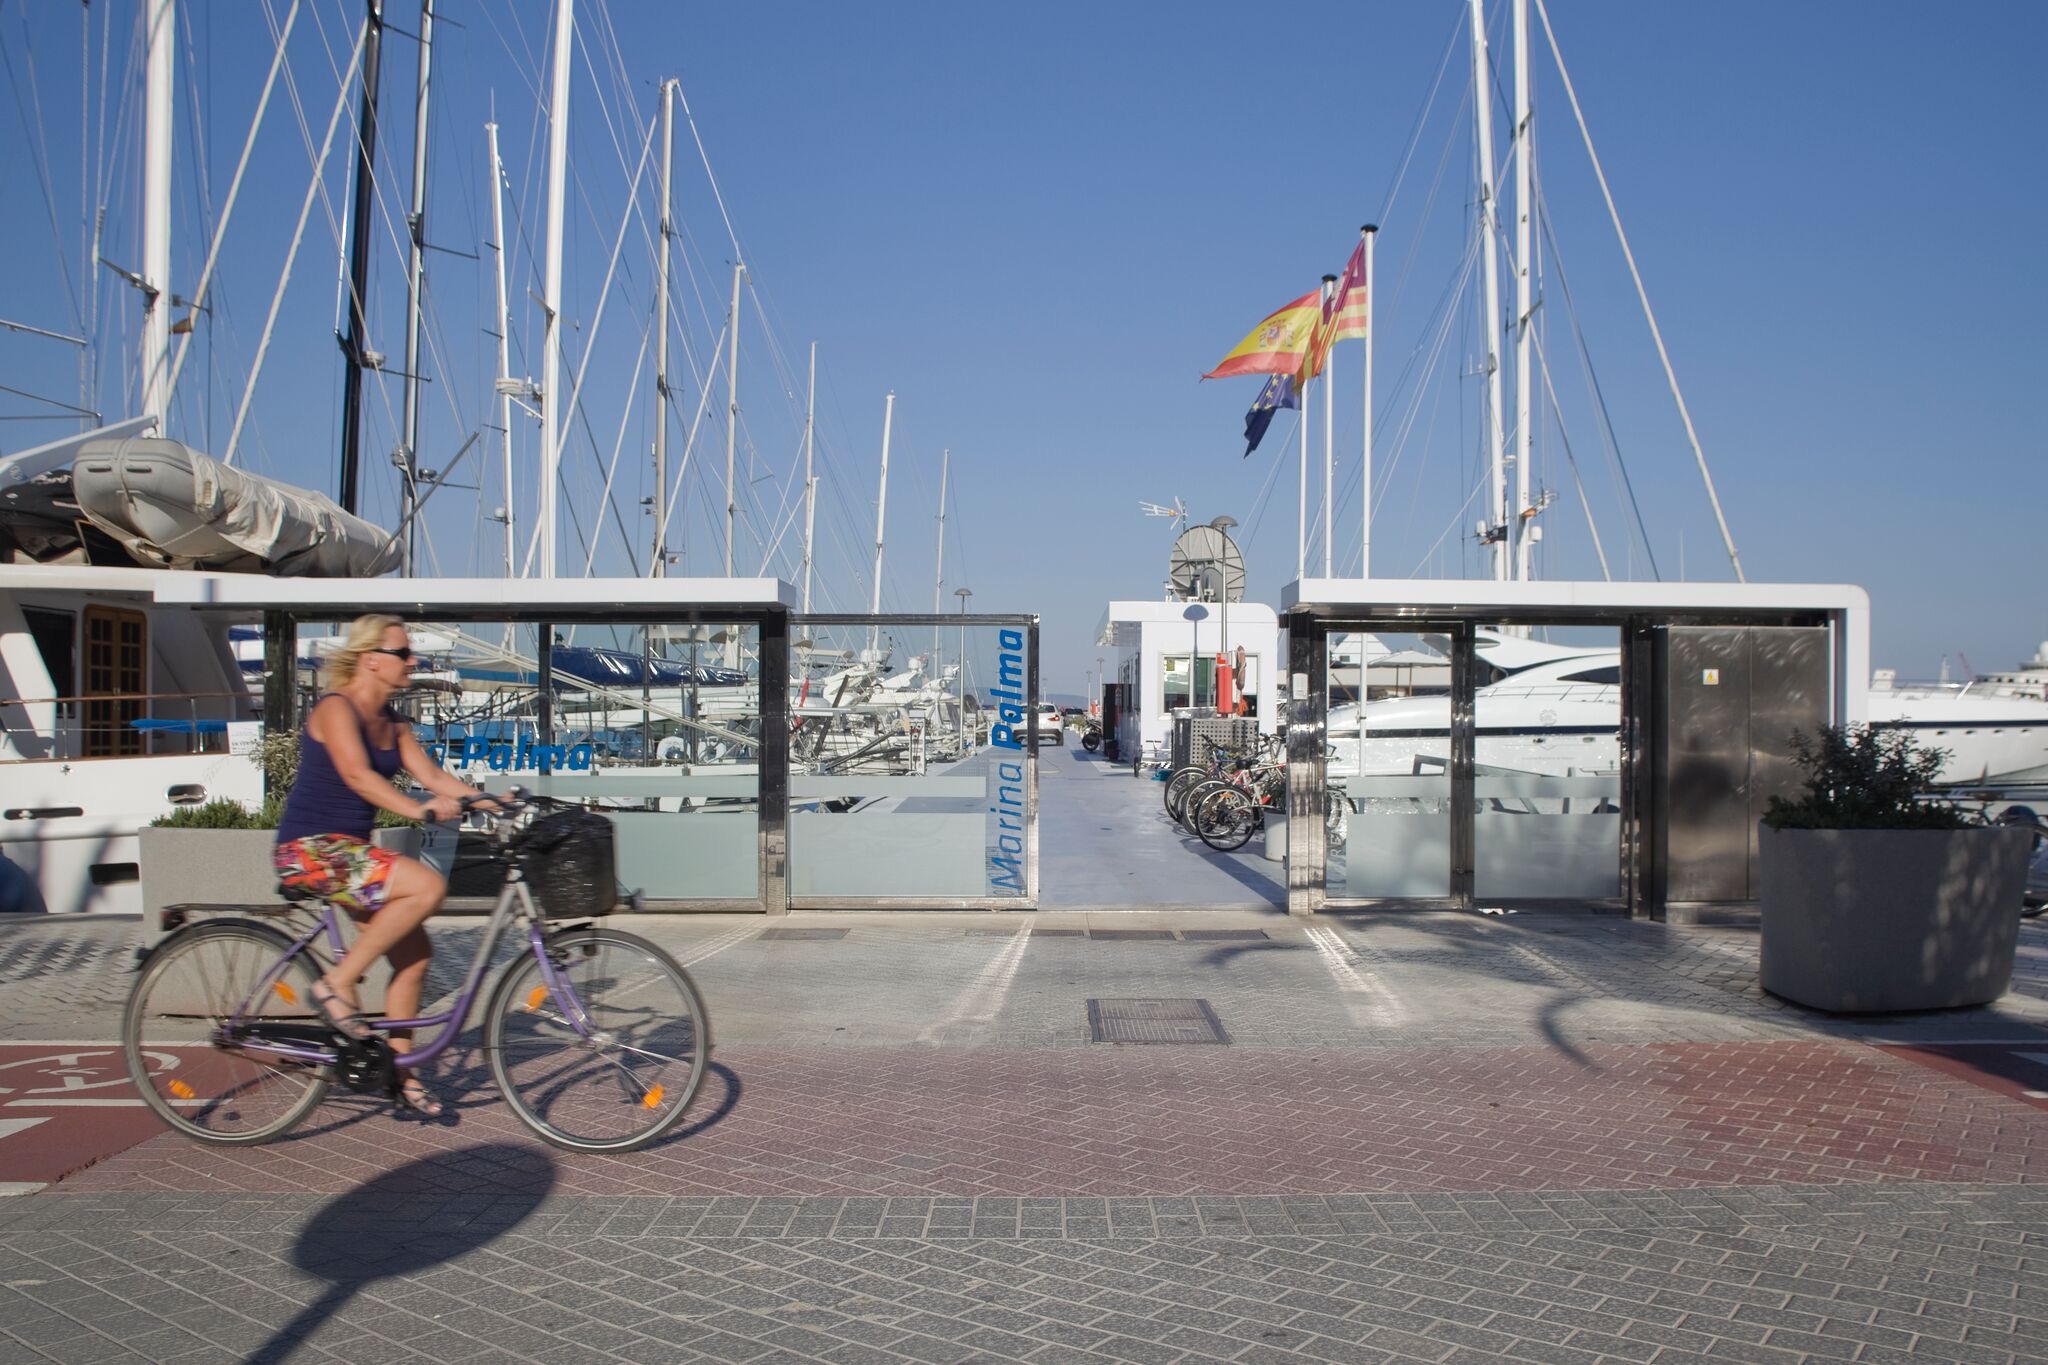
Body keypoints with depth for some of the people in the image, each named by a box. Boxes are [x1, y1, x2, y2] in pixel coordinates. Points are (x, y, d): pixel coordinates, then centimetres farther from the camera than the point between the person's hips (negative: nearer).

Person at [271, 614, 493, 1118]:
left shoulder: (391, 722, 11)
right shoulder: (336, 708, -14)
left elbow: (431, 774, 6)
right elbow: (356, 774, -28)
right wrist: (418, 810, -40)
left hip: (348, 849, 9)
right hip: (312, 849, -9)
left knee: (413, 951, 3)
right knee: (427, 885, -26)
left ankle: (398, 1071, 15)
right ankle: (337, 983, -13)